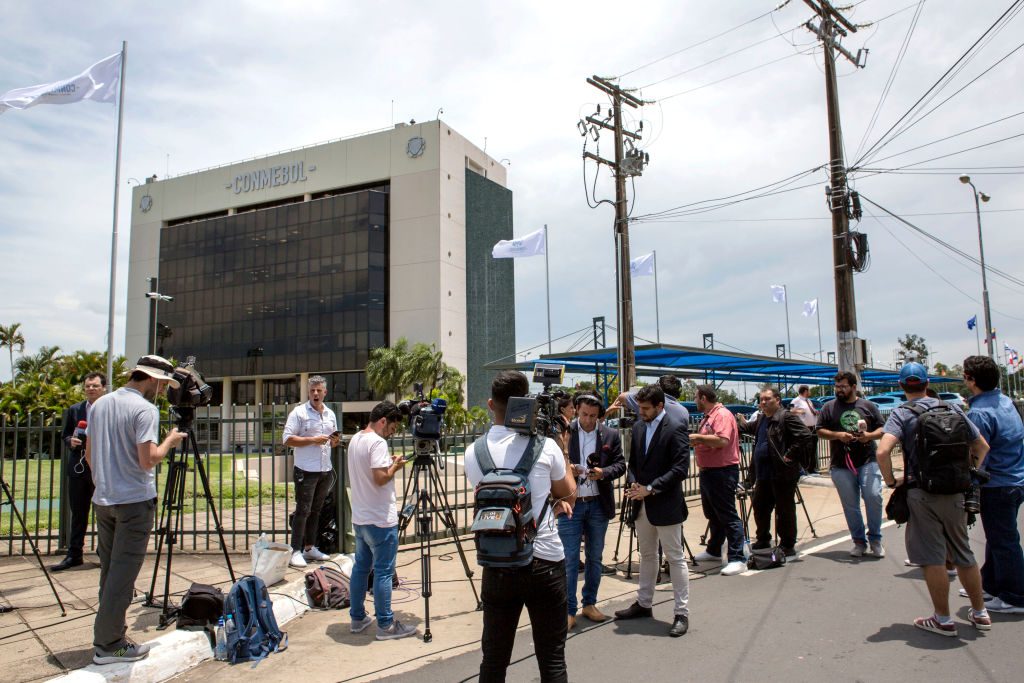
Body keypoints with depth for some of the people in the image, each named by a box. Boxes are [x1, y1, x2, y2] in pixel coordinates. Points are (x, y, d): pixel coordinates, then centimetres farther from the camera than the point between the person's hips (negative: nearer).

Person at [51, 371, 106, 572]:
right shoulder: (74, 410, 8)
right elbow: (65, 436, 13)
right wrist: (71, 441, -7)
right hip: (78, 468, 4)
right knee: (78, 513, 11)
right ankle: (74, 554, 20)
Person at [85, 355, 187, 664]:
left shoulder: (99, 404, 10)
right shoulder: (145, 409, -15)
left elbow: (89, 455, 16)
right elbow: (148, 460, -21)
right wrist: (170, 440, -4)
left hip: (103, 499, 8)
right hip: (134, 501, -8)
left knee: (109, 570, 14)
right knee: (123, 574, -2)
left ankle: (108, 636, 21)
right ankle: (108, 644, 3)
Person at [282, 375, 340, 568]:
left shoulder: (330, 414, 13)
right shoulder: (299, 412, -6)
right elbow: (287, 439, -13)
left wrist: (335, 441, 0)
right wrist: (312, 440, -19)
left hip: (325, 470, 6)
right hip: (306, 471, -6)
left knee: (316, 511, 13)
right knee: (303, 511, -4)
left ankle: (310, 548, 22)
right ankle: (296, 551, 2)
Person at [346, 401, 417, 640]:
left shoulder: (355, 440, 11)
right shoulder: (377, 443, -18)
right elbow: (380, 478, -26)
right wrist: (395, 467, -9)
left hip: (359, 518, 9)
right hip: (380, 521, -9)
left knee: (361, 567, 16)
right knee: (383, 571, -1)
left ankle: (358, 618, 25)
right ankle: (386, 625, 6)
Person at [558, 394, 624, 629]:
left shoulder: (611, 435, 3)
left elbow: (621, 465, 2)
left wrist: (603, 473, -16)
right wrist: (567, 469, -21)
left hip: (598, 504, 3)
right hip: (570, 504, -3)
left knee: (595, 557, 14)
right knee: (570, 559, -1)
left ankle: (590, 604, 29)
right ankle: (568, 611, 8)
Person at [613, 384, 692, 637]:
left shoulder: (675, 428, -13)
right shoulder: (638, 427, 8)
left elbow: (680, 468, -18)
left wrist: (650, 488, -19)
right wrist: (633, 485, -4)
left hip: (666, 504, -7)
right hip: (642, 504, 7)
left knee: (675, 558, 2)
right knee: (647, 556, 18)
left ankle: (682, 613, 10)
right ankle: (644, 603, 31)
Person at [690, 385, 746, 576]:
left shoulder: (722, 415, -15)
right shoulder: (708, 416, 16)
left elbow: (722, 440, -28)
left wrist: (697, 437, -19)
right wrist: (695, 441, 4)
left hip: (722, 472, -10)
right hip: (707, 472, 10)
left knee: (728, 517, -9)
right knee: (713, 515, 19)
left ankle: (737, 559, -7)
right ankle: (714, 551, 31)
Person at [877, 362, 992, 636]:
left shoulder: (901, 413, -8)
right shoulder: (952, 409, 5)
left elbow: (883, 452, -22)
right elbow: (982, 446, 10)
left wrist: (891, 481, -8)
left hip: (922, 494, -5)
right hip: (955, 492, 5)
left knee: (932, 558, 4)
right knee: (963, 554, 19)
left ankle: (943, 620, 12)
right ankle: (980, 613, 31)